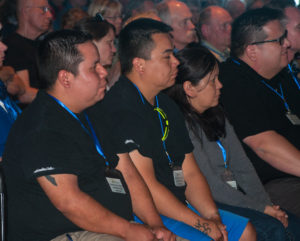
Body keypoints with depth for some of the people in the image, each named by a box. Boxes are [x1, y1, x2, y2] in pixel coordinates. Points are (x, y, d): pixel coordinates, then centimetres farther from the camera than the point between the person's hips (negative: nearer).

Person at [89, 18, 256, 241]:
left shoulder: (166, 106, 14)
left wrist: (213, 215, -3)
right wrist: (201, 223, -16)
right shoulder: (120, 111, -18)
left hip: (177, 207, 9)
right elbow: (145, 186, -20)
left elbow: (190, 173, 13)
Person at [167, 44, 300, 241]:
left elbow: (242, 167, 13)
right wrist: (261, 209, -13)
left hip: (233, 196, 9)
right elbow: (209, 184, -16)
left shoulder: (216, 116, 15)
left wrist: (267, 204, -1)